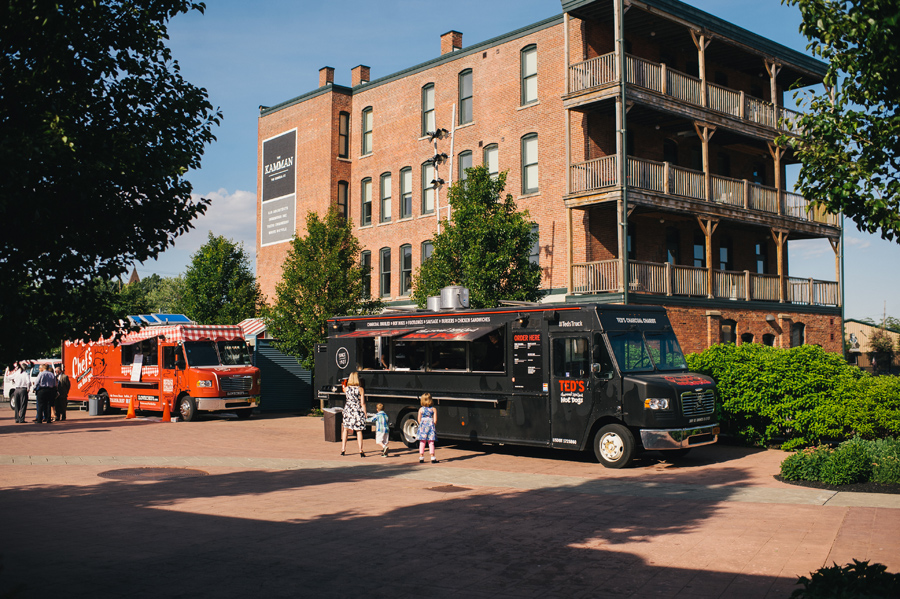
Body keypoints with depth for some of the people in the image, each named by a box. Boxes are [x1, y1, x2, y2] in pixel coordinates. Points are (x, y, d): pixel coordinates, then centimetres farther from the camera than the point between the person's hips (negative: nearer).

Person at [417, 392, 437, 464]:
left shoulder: (421, 409, 0)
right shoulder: (433, 409, -3)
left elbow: (419, 419, 0)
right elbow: (435, 420, -5)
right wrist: (433, 425, 11)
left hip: (422, 426, 1)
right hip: (430, 426, -1)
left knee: (422, 443, 9)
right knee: (431, 443, 4)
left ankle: (421, 458, 10)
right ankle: (432, 458, 1)